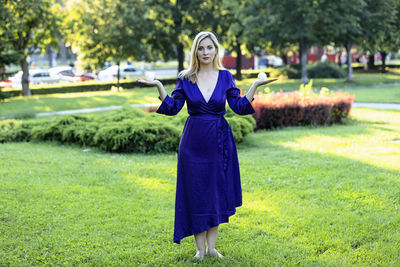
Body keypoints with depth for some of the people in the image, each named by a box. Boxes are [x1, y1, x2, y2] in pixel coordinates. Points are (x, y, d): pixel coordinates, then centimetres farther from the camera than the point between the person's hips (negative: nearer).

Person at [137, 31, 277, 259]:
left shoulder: (225, 76, 3)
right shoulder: (186, 78, 1)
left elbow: (240, 107, -2)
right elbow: (172, 108, -3)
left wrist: (255, 86, -12)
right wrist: (159, 87, -14)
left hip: (219, 141, 1)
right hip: (194, 142, -1)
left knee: (217, 191, 5)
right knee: (196, 192, 2)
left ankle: (212, 246, 17)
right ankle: (200, 248, 13)